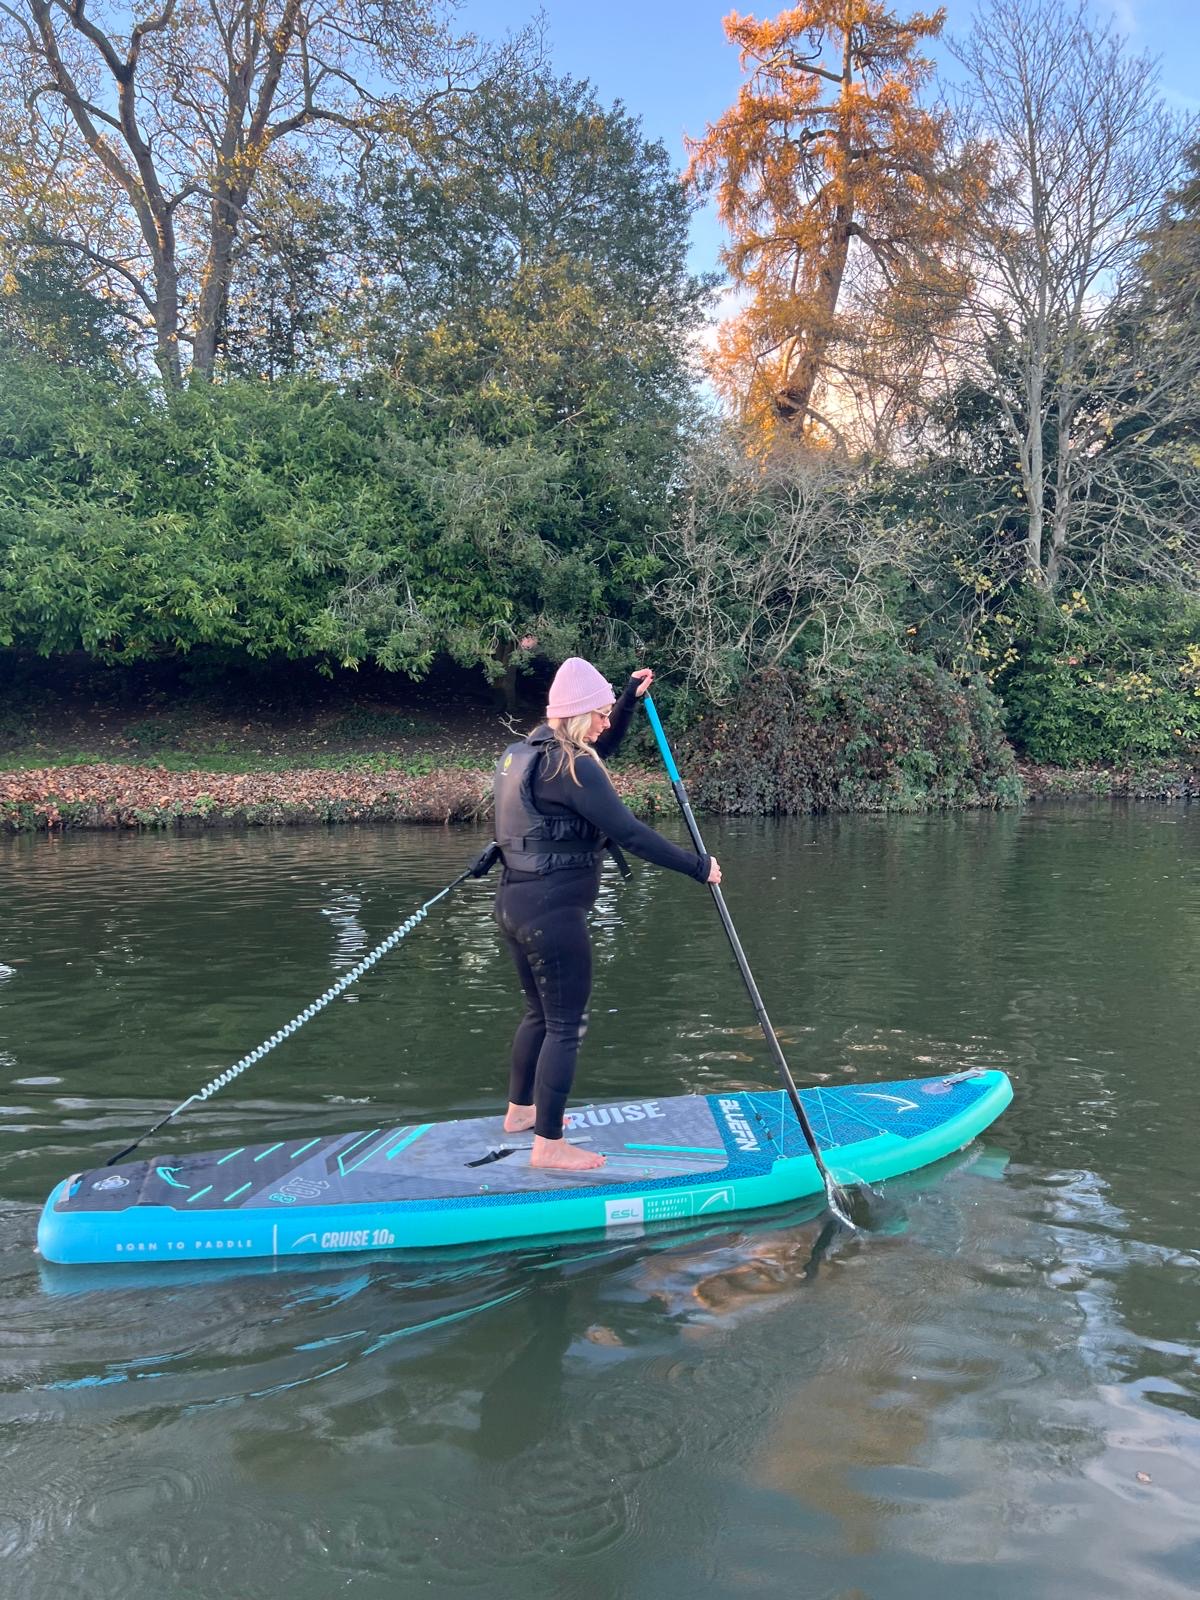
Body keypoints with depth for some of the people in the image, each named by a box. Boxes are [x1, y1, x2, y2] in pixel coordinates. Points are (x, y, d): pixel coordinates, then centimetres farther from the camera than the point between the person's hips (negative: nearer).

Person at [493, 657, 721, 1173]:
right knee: (567, 1025, 0)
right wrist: (698, 866, -14)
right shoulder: (570, 765, -18)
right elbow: (629, 833, -21)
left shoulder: (528, 750, 11)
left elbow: (602, 747, 28)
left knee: (540, 1013, 24)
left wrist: (630, 698, 19)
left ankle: (520, 1110, 39)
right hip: (553, 912, -10)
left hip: (516, 903, 10)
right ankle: (549, 1146, 6)